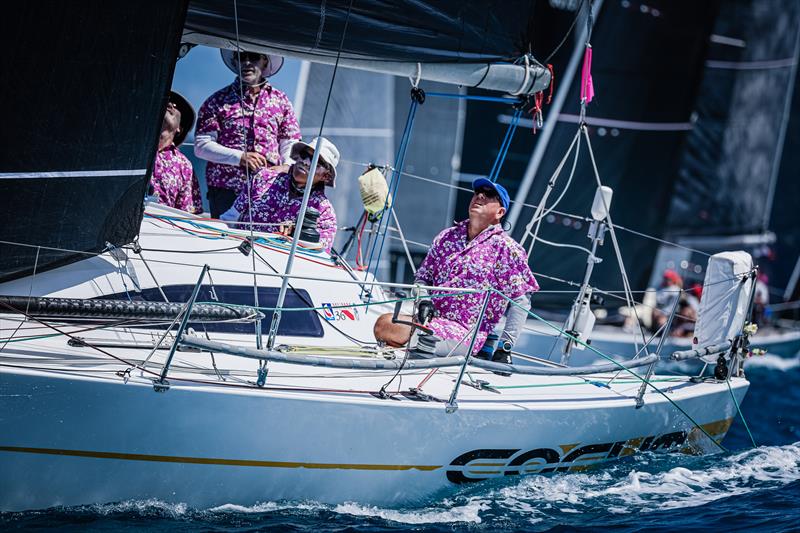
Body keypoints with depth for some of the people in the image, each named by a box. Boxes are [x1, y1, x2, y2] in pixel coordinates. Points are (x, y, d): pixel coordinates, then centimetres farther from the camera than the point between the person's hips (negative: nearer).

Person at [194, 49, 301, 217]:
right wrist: (240, 157, -9)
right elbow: (201, 146, 2)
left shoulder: (280, 101, 15)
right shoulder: (218, 101, 8)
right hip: (225, 191, -1)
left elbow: (290, 146, 15)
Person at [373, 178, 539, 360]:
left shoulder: (506, 248, 0)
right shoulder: (447, 237, 18)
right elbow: (423, 278, 22)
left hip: (464, 334, -7)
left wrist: (505, 348, -9)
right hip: (432, 321, 7)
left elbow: (521, 302, -3)